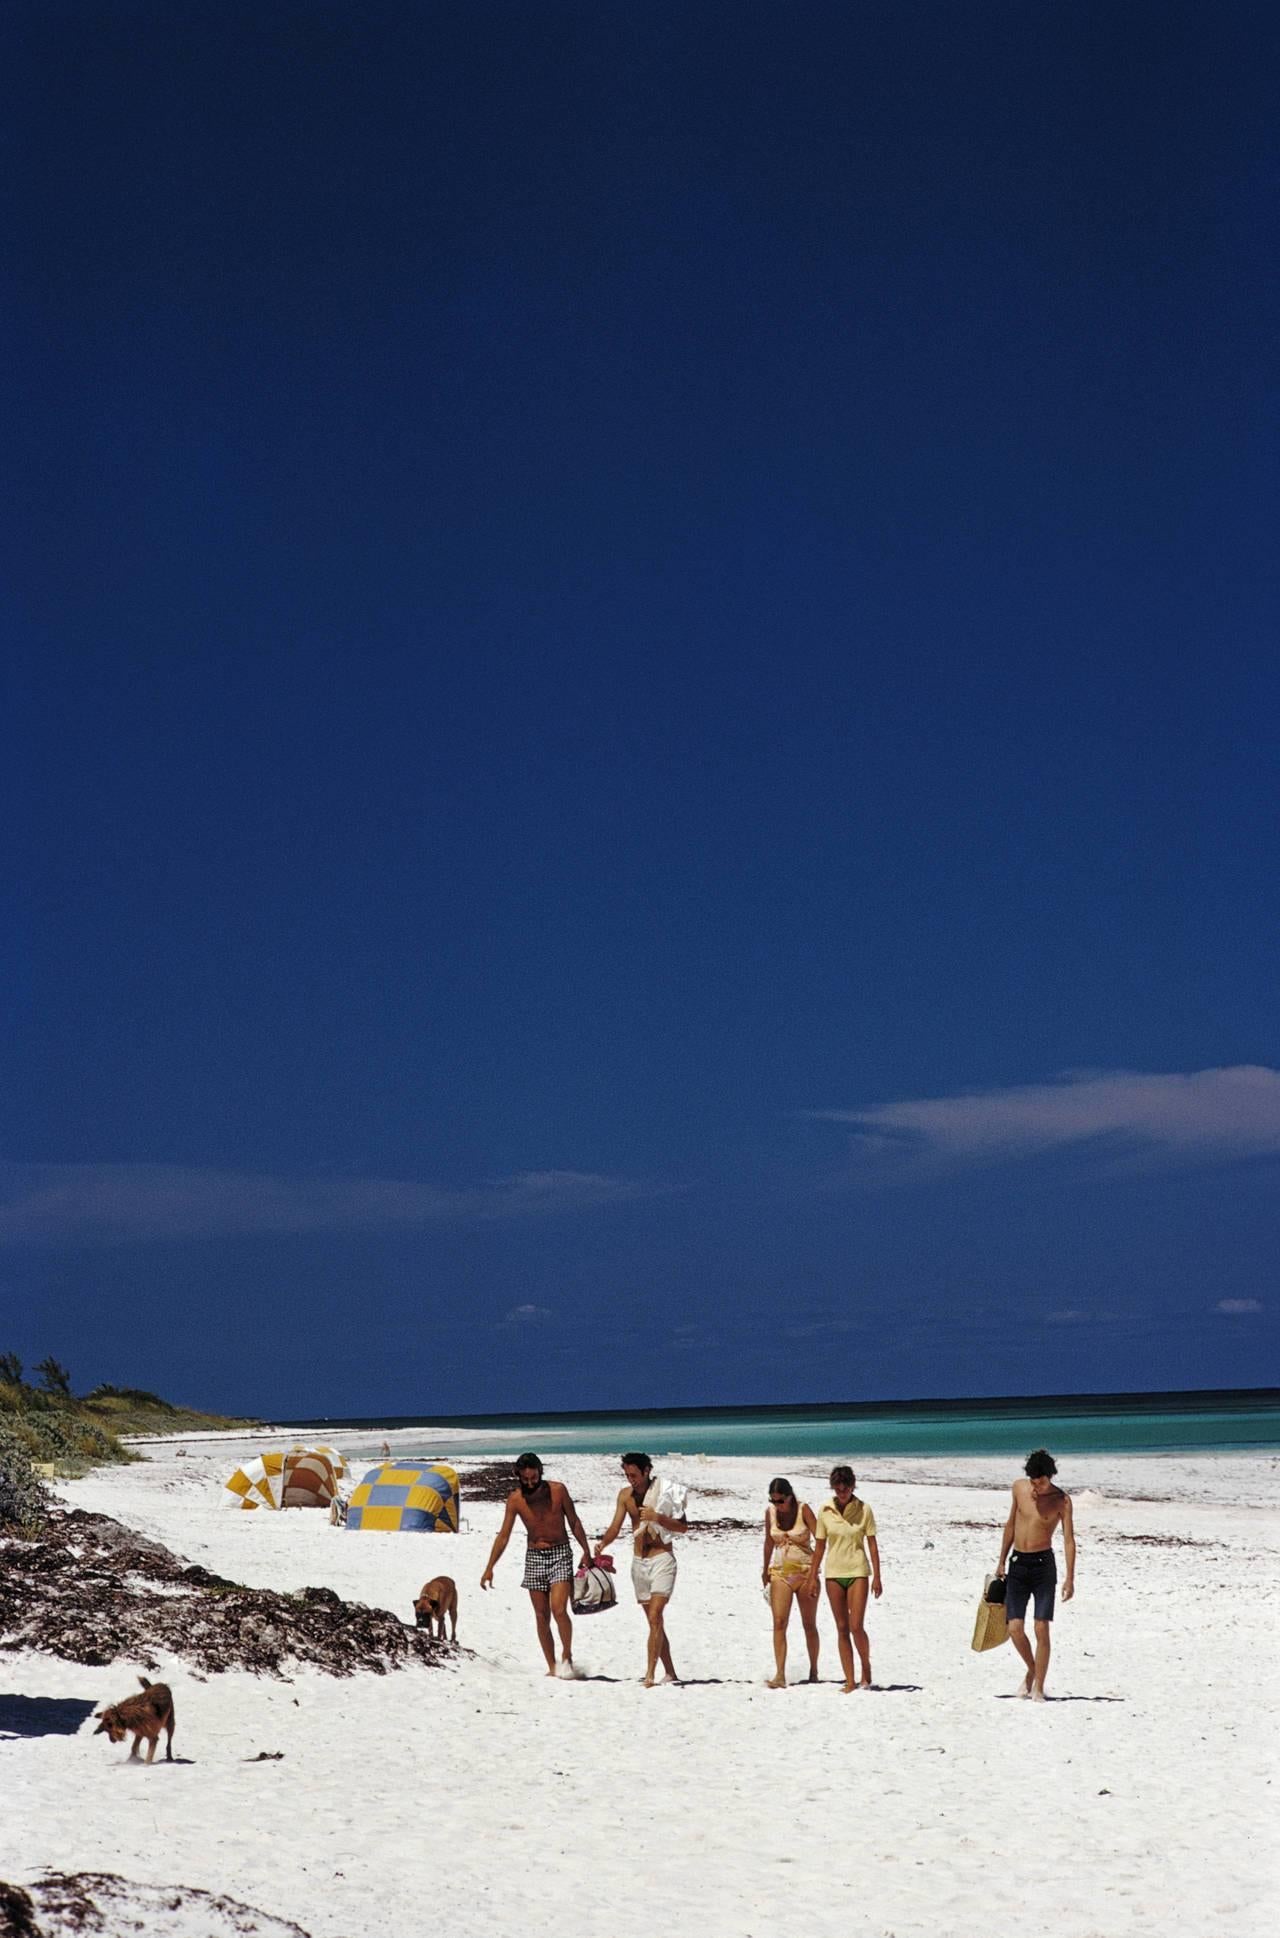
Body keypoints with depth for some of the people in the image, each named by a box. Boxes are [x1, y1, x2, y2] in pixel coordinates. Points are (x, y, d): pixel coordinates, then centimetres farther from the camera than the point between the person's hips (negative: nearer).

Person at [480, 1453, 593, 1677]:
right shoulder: (515, 1499, -6)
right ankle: (552, 1667, 10)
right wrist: (490, 1568, -5)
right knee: (542, 1616, 2)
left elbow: (574, 1522, 3)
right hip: (534, 1556, 2)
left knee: (559, 1609, -18)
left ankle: (567, 1656, 0)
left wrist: (586, 1552, 3)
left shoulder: (558, 1490, -8)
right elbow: (503, 1535, -1)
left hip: (560, 1553, -2)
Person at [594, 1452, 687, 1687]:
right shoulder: (626, 1495, 5)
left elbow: (683, 1526, -8)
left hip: (662, 1559, -5)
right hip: (639, 1562, 5)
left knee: (655, 1618, -16)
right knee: (654, 1621, 10)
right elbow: (615, 1528, 0)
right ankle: (670, 1673, 19)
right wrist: (602, 1544, -20)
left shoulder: (664, 1492, -8)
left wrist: (657, 1517, -24)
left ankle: (650, 1674, -19)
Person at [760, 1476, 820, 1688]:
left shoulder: (803, 1510, -13)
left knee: (809, 1624, 9)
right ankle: (780, 1674, -15)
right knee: (779, 1623, -12)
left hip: (805, 1572, -2)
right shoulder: (770, 1512, -2)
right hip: (780, 1572, 2)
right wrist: (765, 1570, 22)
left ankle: (814, 1671, 25)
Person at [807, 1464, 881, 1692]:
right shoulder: (825, 1511, 1)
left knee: (856, 1627, -10)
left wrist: (877, 1576, -4)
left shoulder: (863, 1510, -4)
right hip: (834, 1573, 2)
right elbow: (820, 1546, 7)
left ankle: (866, 1668, 14)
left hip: (857, 1572, -2)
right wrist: (813, 1576, 6)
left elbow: (872, 1544, -1)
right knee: (842, 1629, 4)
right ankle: (850, 1681, 8)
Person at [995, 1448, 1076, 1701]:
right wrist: (1001, 1562, 16)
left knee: (1041, 1628, -7)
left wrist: (1070, 1578, -16)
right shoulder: (1019, 1488, 3)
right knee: (1015, 1628, -3)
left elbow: (1069, 1540, -8)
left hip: (1043, 1564, -3)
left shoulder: (1062, 1500, -7)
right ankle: (1032, 1669, 23)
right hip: (1017, 1563, 3)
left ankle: (1038, 1688, 3)